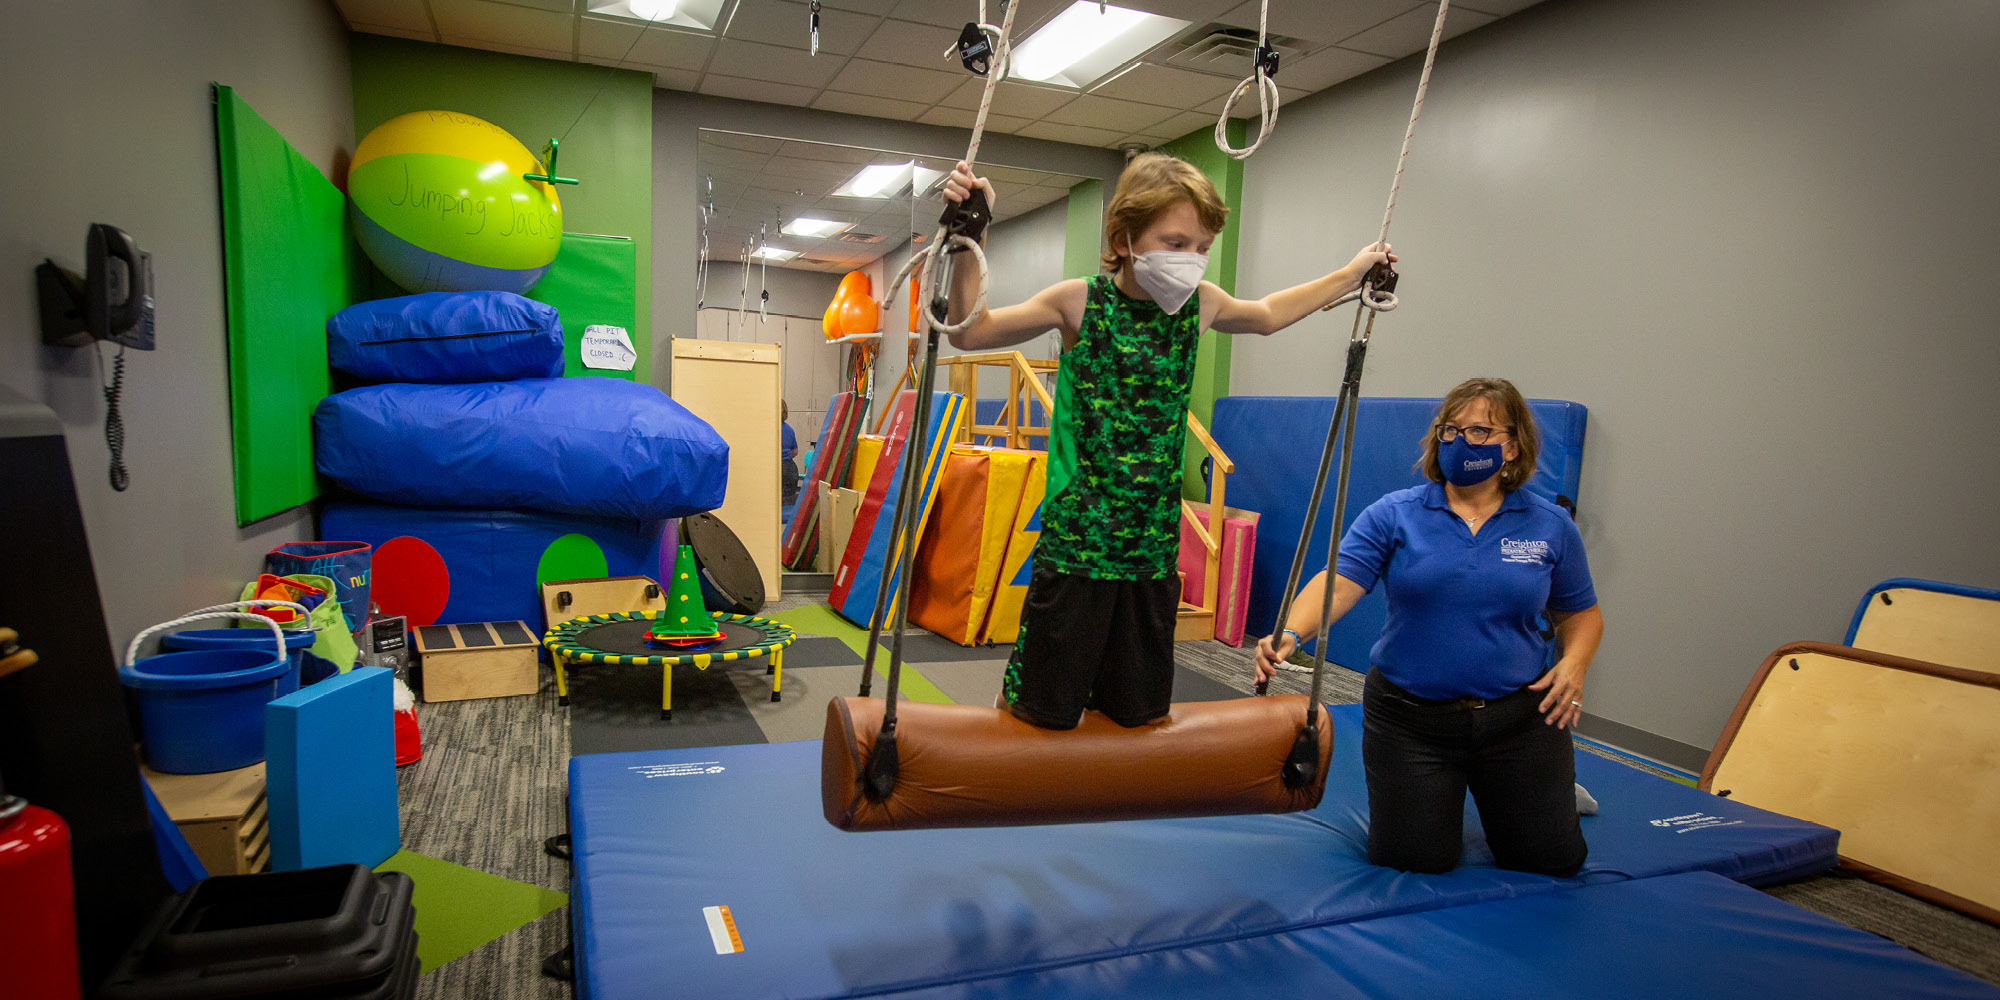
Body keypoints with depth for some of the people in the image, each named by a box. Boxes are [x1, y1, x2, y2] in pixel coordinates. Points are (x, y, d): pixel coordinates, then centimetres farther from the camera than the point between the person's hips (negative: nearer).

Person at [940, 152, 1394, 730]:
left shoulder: (1200, 304, 5)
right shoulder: (1081, 302, -7)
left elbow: (1266, 315, 28)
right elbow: (969, 333, -6)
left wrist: (1351, 275, 33)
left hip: (1155, 550, 4)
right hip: (1076, 546, -4)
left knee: (1138, 716, 11)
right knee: (1046, 716, 0)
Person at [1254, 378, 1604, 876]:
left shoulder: (1551, 526, 0)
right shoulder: (1393, 515, -6)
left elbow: (1581, 612, 10)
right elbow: (1339, 582, -18)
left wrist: (1573, 664, -10)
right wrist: (1290, 633, -36)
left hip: (1518, 718, 2)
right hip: (1409, 719, -1)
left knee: (1552, 860, 11)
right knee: (1414, 860, 3)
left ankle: (1554, 790, 44)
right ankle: (1439, 796, 36)